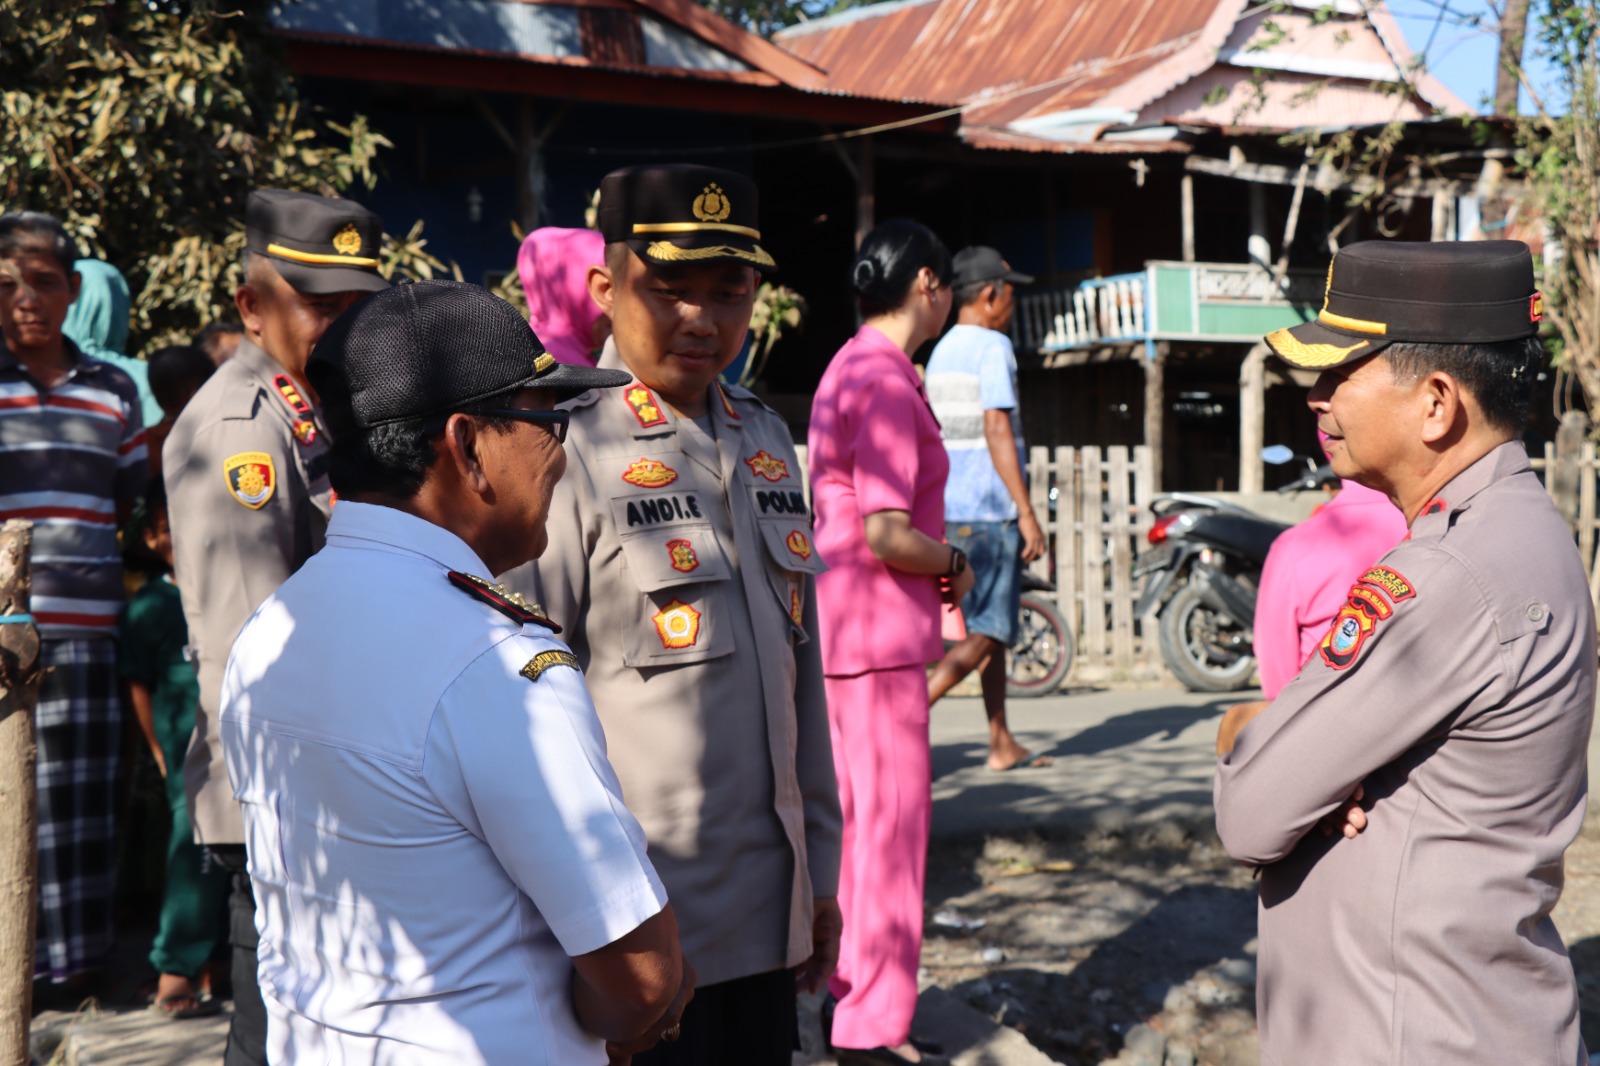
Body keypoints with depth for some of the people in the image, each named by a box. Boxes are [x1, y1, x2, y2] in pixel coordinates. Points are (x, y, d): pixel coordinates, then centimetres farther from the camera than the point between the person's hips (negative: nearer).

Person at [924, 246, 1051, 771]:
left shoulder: (941, 351, 15)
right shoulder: (993, 347, -10)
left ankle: (1003, 745, 17)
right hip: (990, 510, -9)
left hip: (952, 508, 9)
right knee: (988, 631, -6)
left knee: (991, 626, 13)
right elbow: (997, 431, -17)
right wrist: (1027, 512, -16)